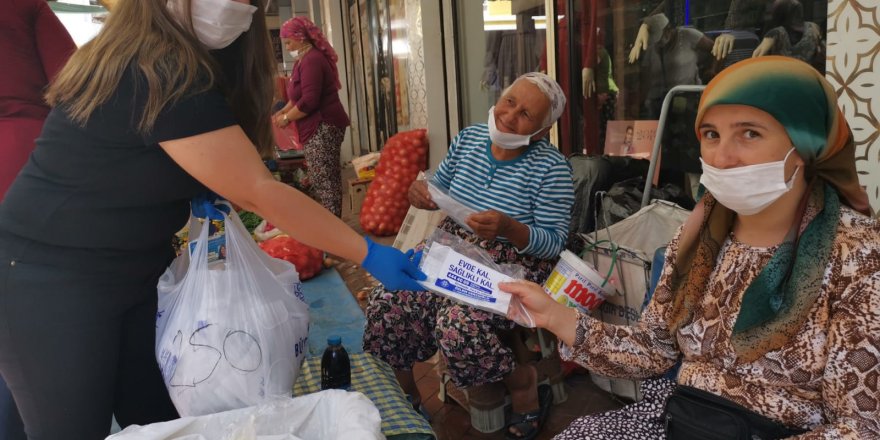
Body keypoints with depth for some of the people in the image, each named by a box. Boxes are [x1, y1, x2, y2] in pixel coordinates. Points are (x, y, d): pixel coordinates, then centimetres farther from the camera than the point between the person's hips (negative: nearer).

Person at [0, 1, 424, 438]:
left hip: (136, 271, 9)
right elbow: (259, 192, -29)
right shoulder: (160, 76, -29)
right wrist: (367, 254, -23)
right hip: (49, 279, -9)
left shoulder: (167, 63, 2)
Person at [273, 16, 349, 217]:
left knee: (324, 181, -9)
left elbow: (309, 101, -23)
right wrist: (283, 110, 12)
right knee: (325, 180, 13)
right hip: (319, 128, 11)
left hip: (323, 128, -11)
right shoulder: (306, 58, 18)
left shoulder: (311, 60, -16)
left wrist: (287, 118, -11)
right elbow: (300, 94, 26)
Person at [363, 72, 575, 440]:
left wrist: (508, 228, -32)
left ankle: (524, 381, 0)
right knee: (385, 304, -15)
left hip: (511, 268, -5)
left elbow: (553, 243, -14)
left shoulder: (551, 168, -13)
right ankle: (404, 396, 11)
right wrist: (422, 192, -11)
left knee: (458, 326, -31)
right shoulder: (468, 138, 3)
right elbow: (440, 190, 13)